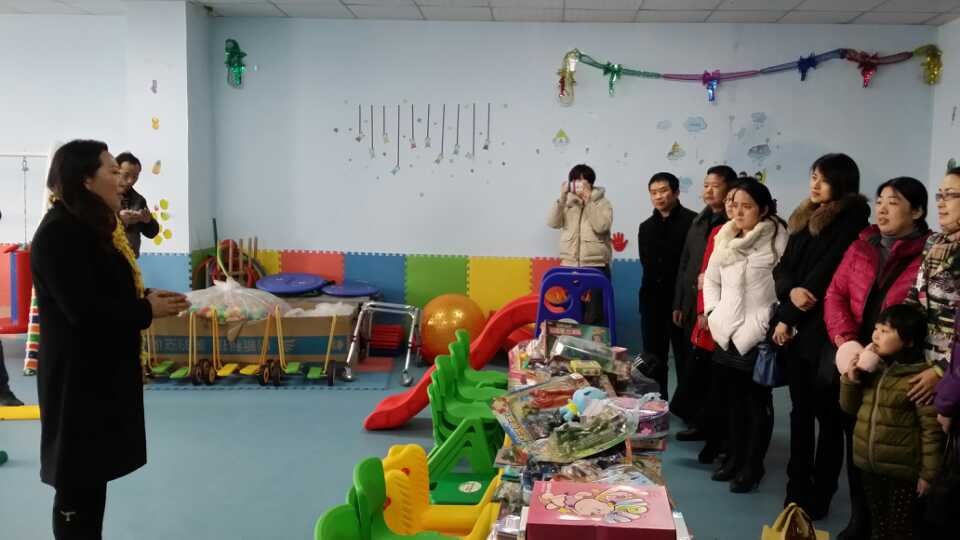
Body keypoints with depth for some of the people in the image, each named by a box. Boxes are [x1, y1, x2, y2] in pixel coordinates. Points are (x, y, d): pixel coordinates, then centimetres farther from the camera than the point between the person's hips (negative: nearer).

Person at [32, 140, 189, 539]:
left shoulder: (92, 226, 12)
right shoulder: (59, 233, -19)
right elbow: (84, 310, -25)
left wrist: (147, 296, 1)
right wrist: (147, 310, -16)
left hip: (104, 370, 10)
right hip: (78, 377, -10)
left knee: (94, 470, 16)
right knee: (78, 479, 1)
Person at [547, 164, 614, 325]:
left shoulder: (602, 203, 0)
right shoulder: (567, 203, 10)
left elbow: (601, 226, -16)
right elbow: (552, 223, -5)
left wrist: (588, 202, -18)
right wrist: (562, 198, -14)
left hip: (596, 266, -3)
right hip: (570, 266, 3)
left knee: (594, 314, -1)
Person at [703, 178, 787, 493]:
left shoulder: (778, 241, -9)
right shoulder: (725, 240, 10)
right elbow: (711, 280, 19)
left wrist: (766, 323, -14)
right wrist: (713, 313, 8)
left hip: (758, 337, -6)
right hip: (727, 334, 6)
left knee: (757, 403, 5)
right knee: (734, 400, 16)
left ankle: (752, 467, 16)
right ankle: (735, 458, 28)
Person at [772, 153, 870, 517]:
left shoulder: (852, 221, -7)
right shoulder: (804, 218, 14)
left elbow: (827, 273, -14)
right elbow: (783, 268, 10)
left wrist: (787, 318, -10)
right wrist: (791, 290, -13)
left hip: (825, 331, -7)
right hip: (797, 329, 7)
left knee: (827, 414, 3)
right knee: (800, 411, 13)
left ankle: (818, 496, 14)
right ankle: (797, 490, 24)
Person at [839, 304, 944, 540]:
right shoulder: (872, 368, 3)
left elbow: (931, 429, -15)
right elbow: (850, 408, 12)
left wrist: (928, 473, -13)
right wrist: (851, 380, -6)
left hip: (903, 471, -6)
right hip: (869, 465, 7)